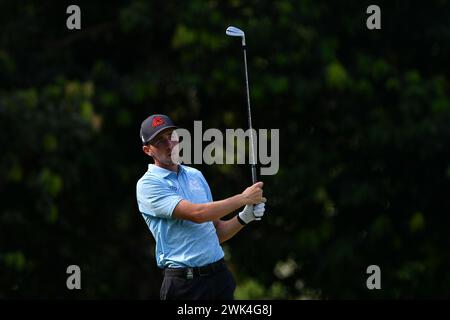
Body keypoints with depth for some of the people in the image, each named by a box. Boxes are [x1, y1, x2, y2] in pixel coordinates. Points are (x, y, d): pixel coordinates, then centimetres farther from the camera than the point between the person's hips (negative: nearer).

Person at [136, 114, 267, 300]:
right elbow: (197, 213, -18)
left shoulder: (195, 175, 16)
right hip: (184, 283, -6)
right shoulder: (148, 185, -6)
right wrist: (244, 198, -12)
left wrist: (244, 217, 1)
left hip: (220, 276, 6)